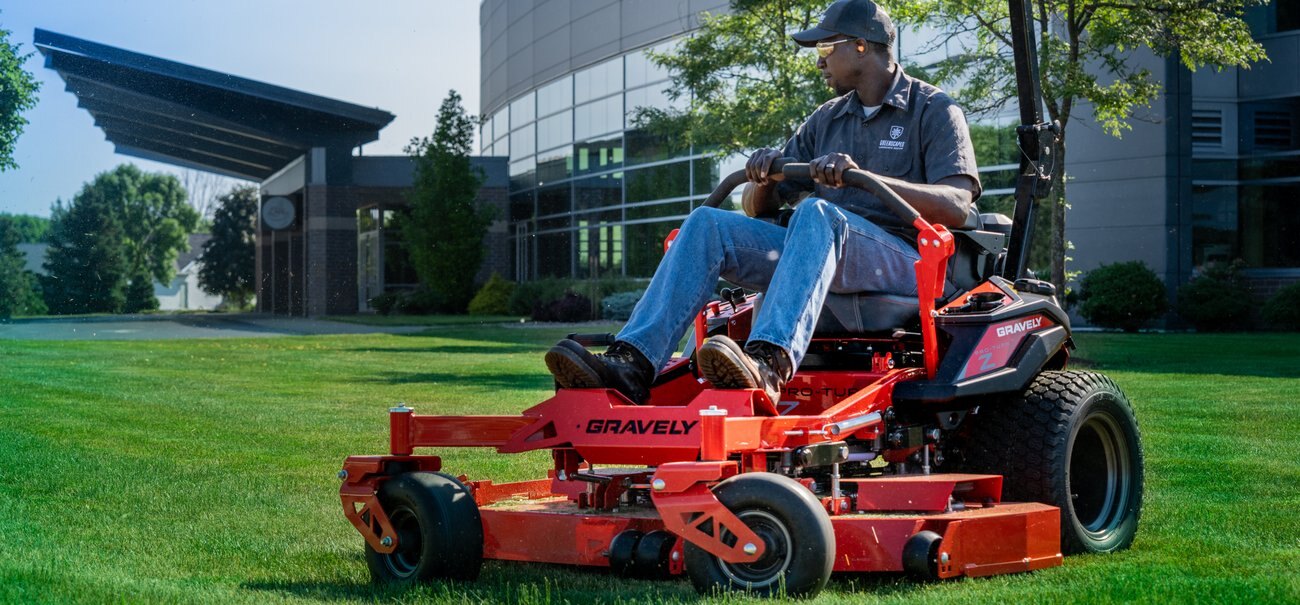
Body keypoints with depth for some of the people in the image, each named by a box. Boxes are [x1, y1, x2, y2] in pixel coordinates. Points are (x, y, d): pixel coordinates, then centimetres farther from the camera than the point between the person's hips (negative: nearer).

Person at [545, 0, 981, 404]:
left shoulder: (933, 111, 3)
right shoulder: (826, 121, 22)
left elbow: (955, 206, -13)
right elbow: (759, 207, 21)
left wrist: (862, 176, -25)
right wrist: (763, 179, -5)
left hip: (901, 261, -6)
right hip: (823, 253, 6)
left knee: (816, 213, -36)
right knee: (708, 224, -15)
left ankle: (769, 366, -59)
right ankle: (631, 365, -32)